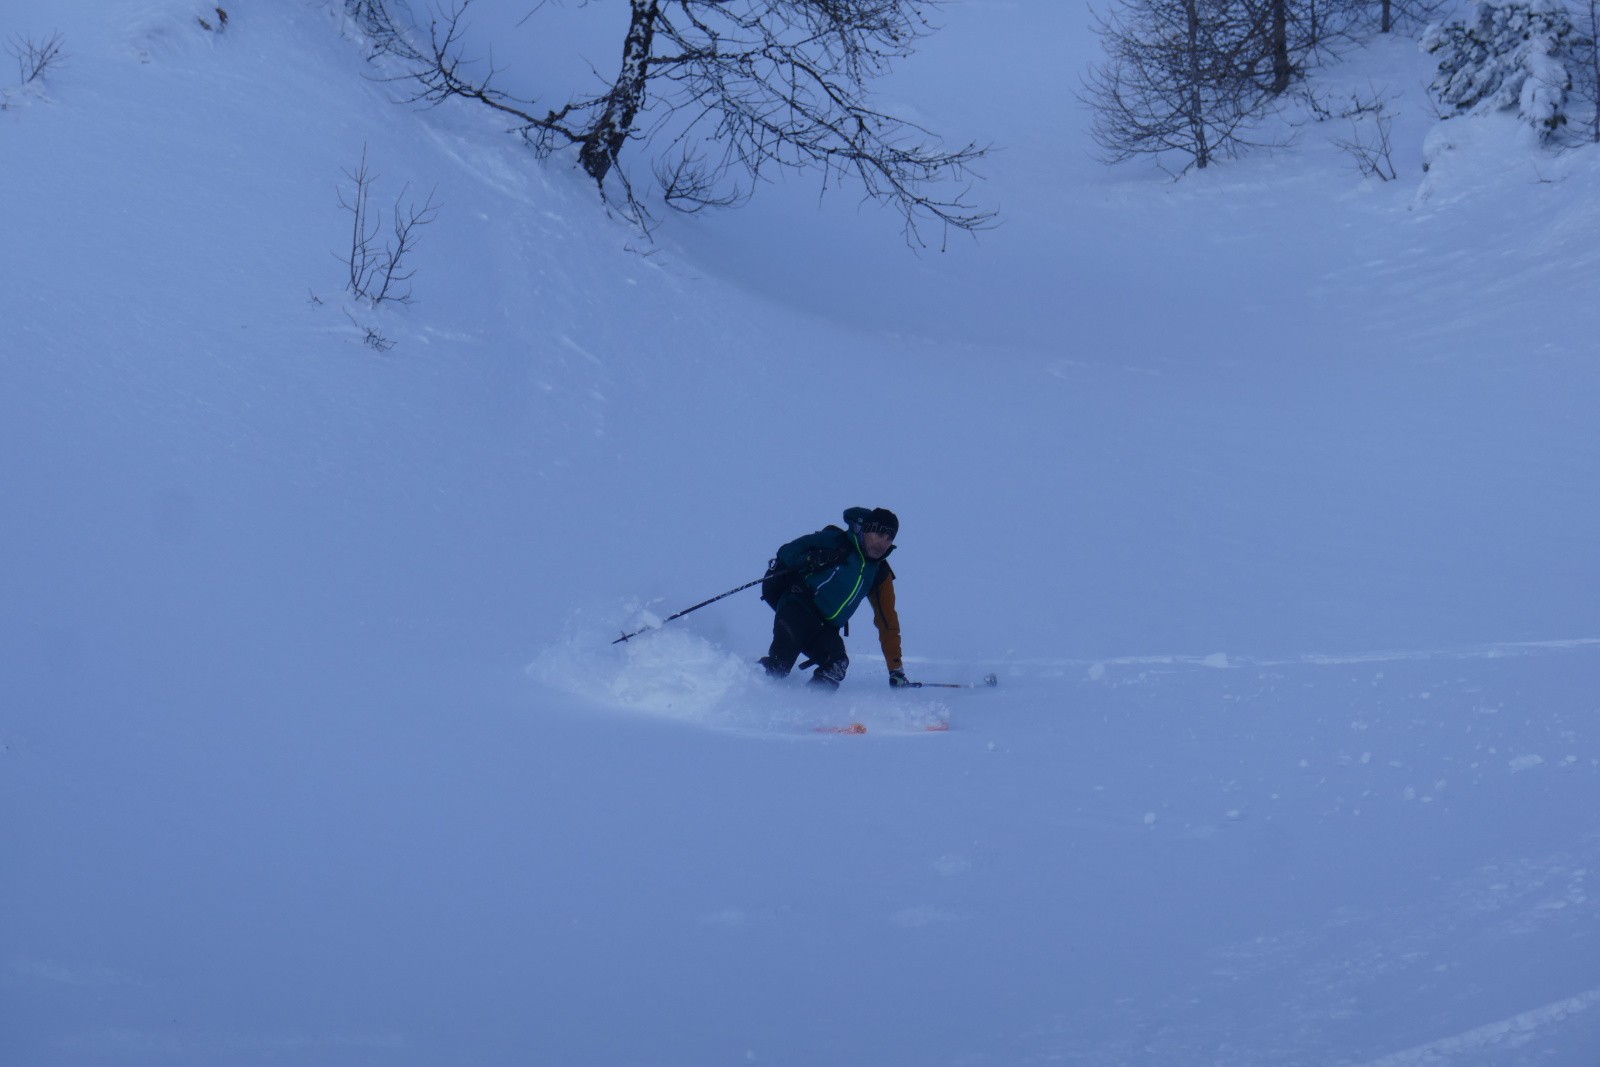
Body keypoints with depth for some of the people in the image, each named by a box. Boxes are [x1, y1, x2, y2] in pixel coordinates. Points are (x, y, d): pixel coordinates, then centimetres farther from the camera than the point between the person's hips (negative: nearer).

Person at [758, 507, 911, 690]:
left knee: (837, 665, -23)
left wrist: (896, 669, 9)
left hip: (825, 628, 4)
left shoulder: (880, 574, 10)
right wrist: (809, 559, -24)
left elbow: (888, 623, 13)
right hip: (797, 607, -4)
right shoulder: (834, 542, -3)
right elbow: (787, 552, -2)